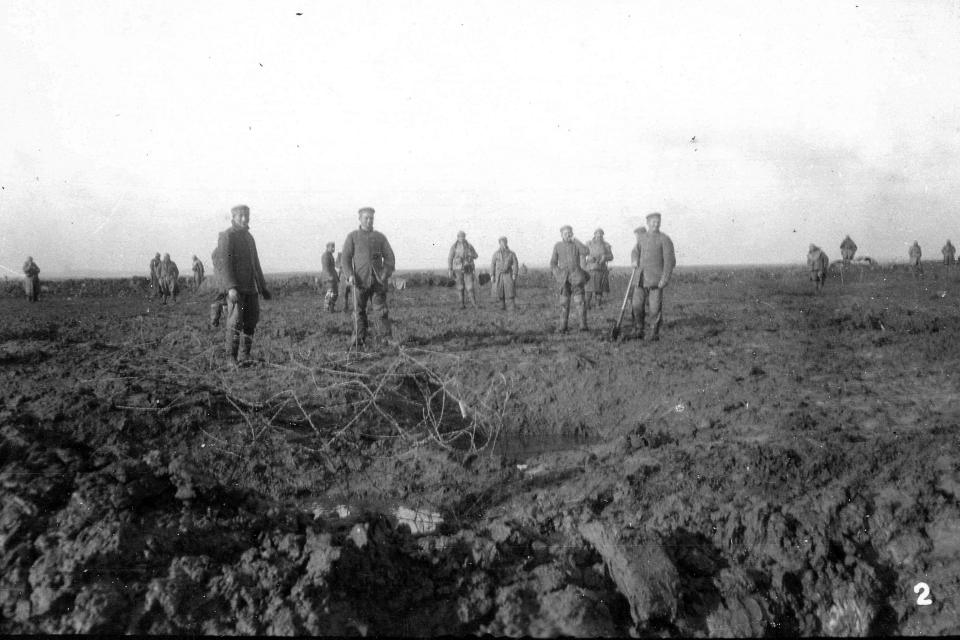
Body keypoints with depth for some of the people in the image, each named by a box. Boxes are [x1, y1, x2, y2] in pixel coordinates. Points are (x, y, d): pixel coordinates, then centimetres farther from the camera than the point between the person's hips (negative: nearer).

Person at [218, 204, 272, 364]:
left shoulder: (249, 237, 19)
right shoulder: (227, 236, -6)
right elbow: (225, 263, -15)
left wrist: (263, 287, 22)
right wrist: (231, 288, -25)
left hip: (250, 287, 7)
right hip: (235, 288, -7)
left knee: (251, 321, 6)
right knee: (235, 322, -9)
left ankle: (245, 356, 15)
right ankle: (232, 358, -3)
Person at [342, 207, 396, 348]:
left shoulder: (380, 237, 11)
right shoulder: (352, 236, 6)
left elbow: (389, 257, 9)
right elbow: (346, 258, 1)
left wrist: (386, 274, -7)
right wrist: (350, 275, -13)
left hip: (378, 281, 1)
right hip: (360, 281, -1)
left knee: (381, 310, -5)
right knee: (359, 311, 2)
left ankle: (388, 339, -4)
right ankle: (358, 342, 8)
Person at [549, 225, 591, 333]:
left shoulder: (576, 244, 7)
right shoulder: (557, 246, 9)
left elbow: (586, 252, -13)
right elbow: (553, 263, 11)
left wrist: (575, 240, -9)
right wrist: (557, 274, -4)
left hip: (576, 277, -1)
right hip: (563, 277, 1)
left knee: (579, 301, -9)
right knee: (564, 303, 1)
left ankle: (583, 326, -10)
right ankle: (562, 327, 6)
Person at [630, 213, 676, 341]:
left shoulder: (664, 239, -6)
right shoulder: (642, 237, 12)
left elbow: (670, 261, -10)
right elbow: (636, 251, 26)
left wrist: (665, 279, -18)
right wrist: (634, 260, 2)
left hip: (656, 279, -5)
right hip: (641, 278, 5)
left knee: (655, 308, -4)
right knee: (637, 305, 1)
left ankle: (655, 334, 8)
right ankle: (639, 331, 14)